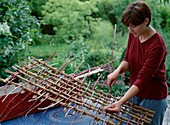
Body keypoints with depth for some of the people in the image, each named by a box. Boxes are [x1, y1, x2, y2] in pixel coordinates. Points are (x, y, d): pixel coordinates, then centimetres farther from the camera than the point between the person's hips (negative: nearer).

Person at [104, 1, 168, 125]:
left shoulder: (157, 46, -28)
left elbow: (143, 78, -29)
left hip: (153, 99, -6)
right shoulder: (133, 34, -6)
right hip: (135, 92, 6)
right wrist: (118, 70, -19)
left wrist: (121, 102, -35)